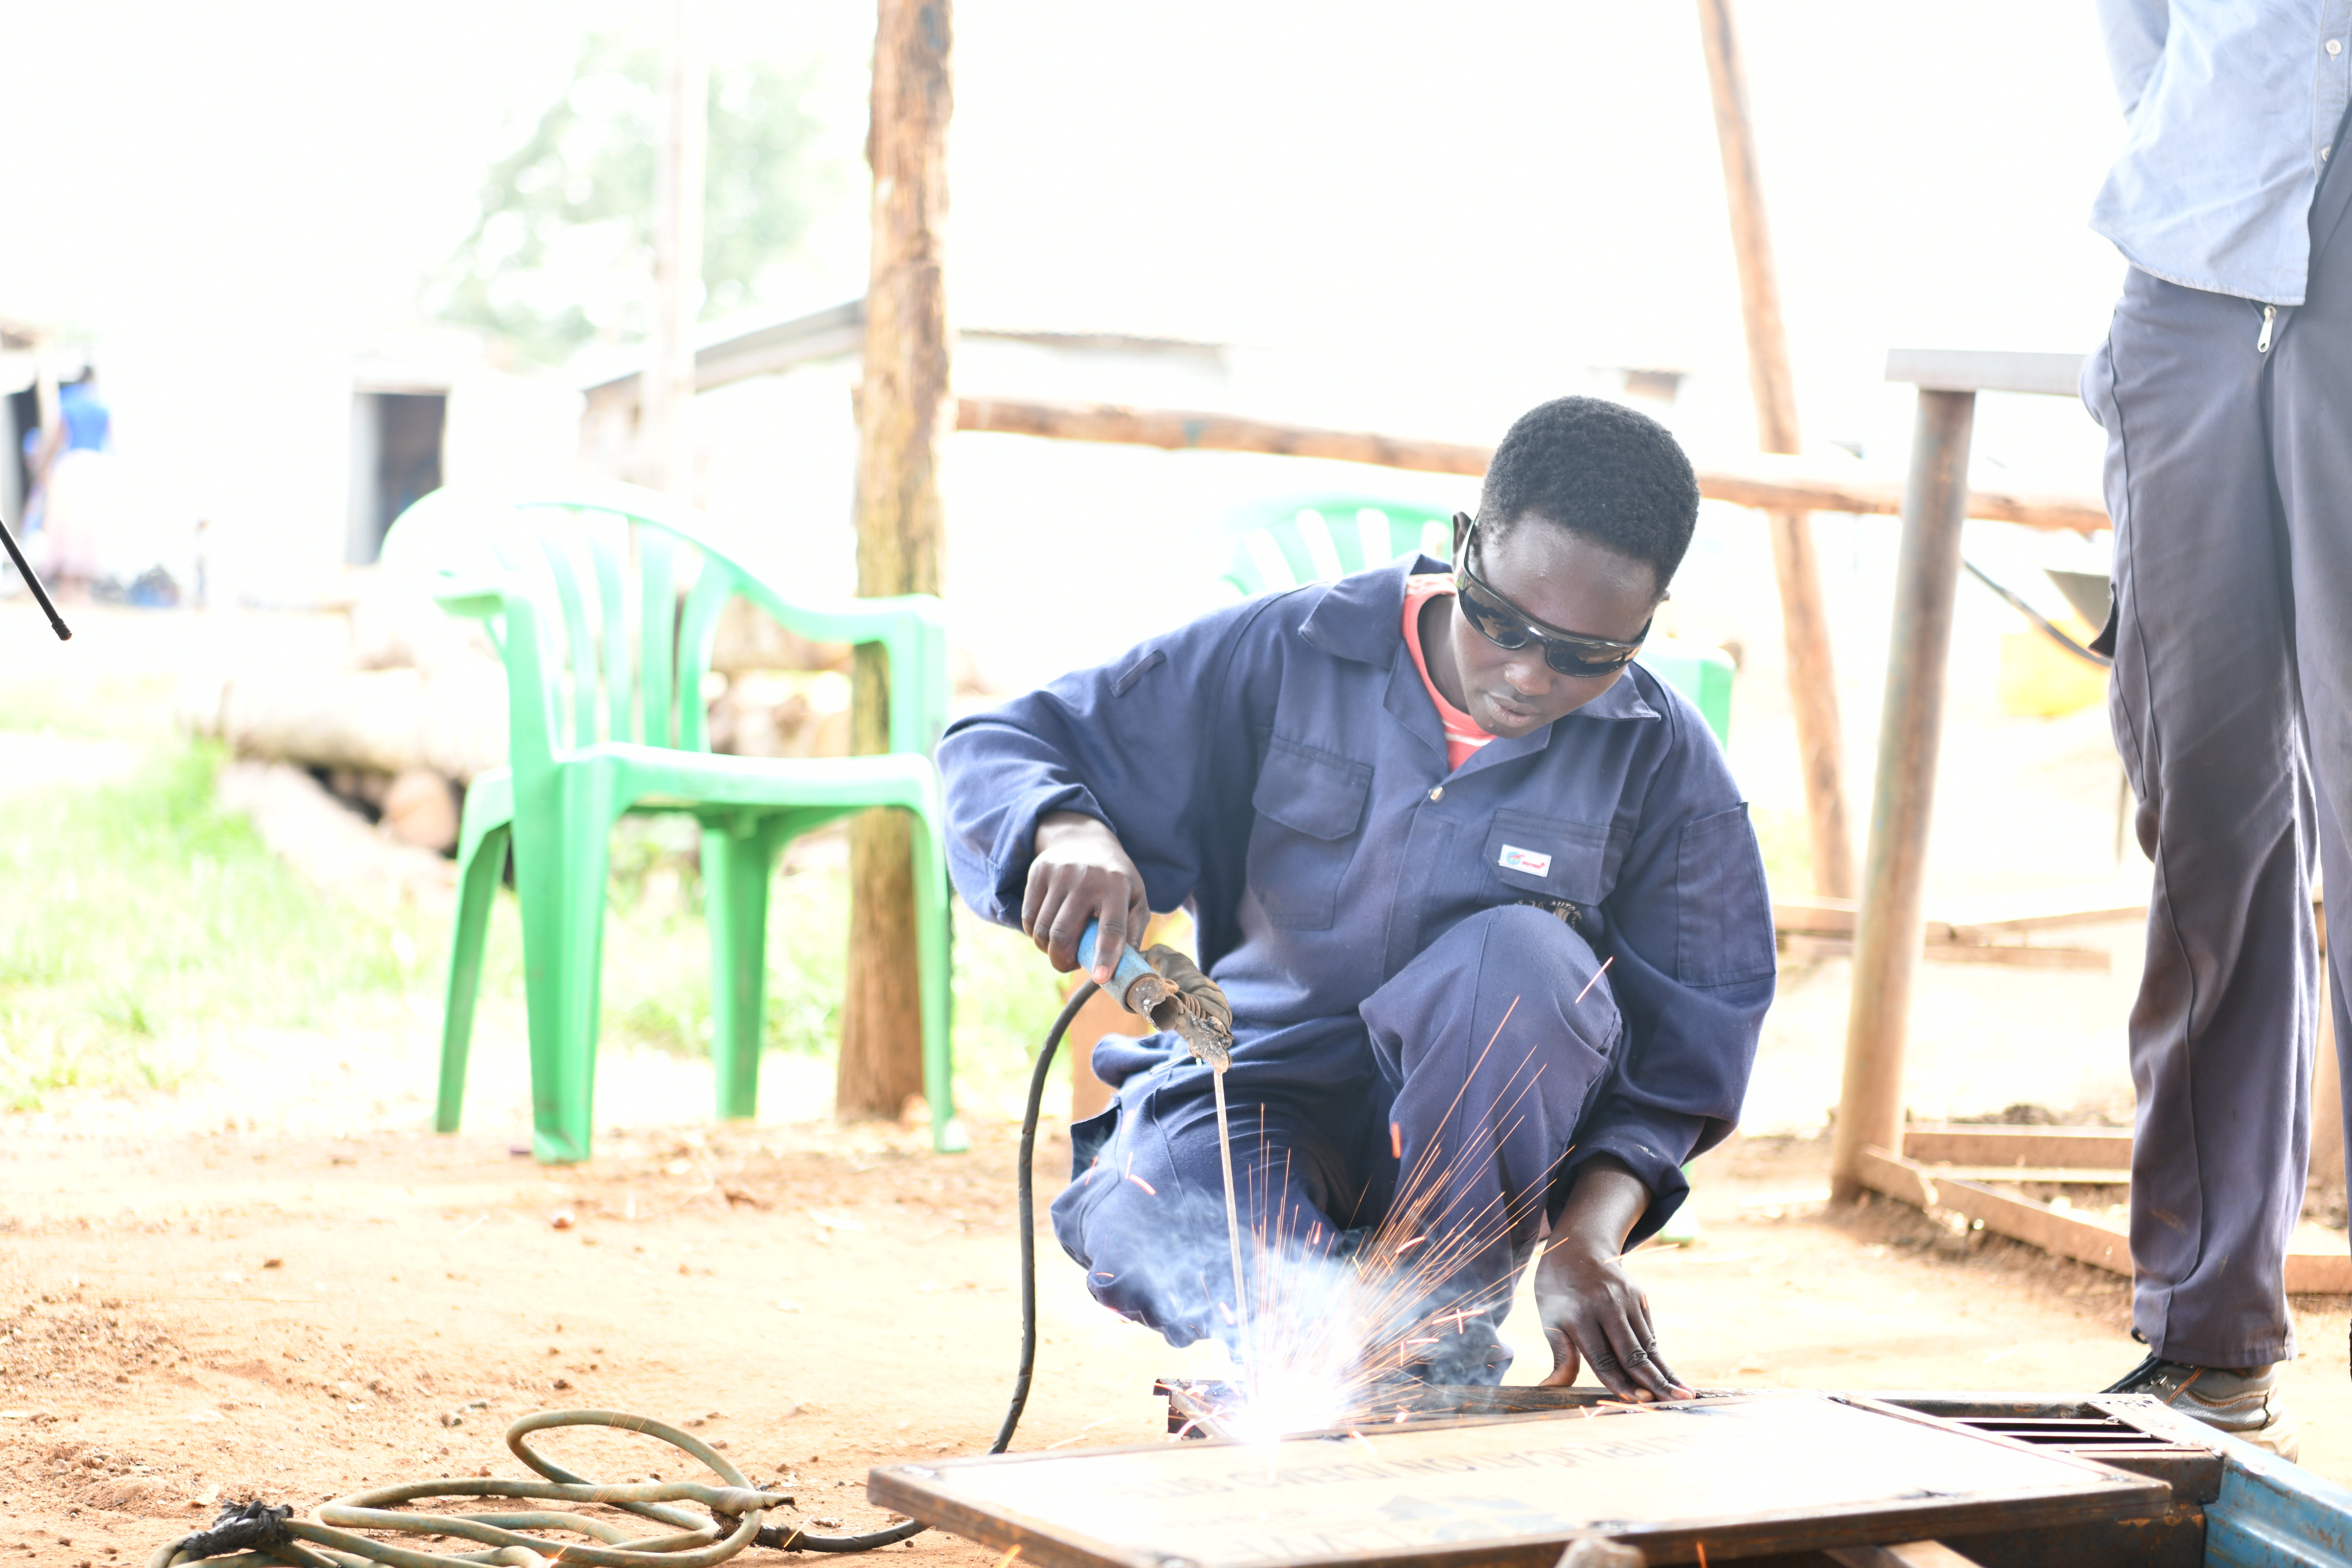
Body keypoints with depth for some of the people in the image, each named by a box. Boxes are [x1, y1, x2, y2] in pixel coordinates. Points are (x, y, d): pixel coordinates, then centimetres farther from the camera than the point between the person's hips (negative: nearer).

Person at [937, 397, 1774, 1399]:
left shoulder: (1663, 763, -7)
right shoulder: (1290, 657, -9)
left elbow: (1685, 1060, -5)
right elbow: (998, 751, -5)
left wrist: (1589, 1232, -23)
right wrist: (1070, 832, -29)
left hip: (1471, 1135, 1)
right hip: (1261, 1095, -1)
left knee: (1519, 954, -33)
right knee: (1139, 1212, -36)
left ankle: (1445, 1316, -13)